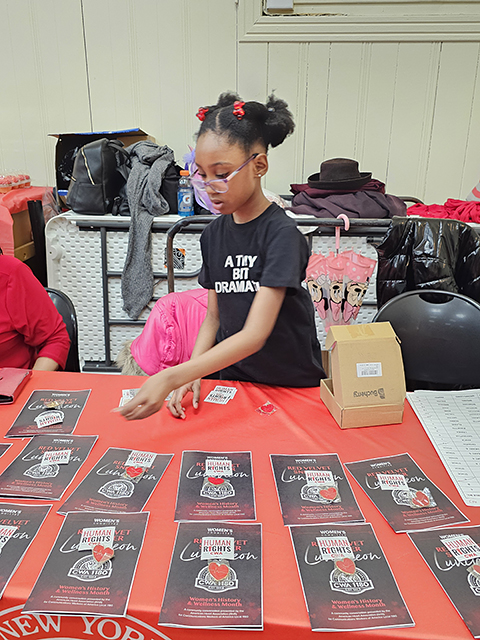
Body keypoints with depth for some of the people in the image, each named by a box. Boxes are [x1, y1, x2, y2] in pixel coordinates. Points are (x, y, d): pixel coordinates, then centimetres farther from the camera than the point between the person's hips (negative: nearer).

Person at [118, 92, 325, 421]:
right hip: (232, 379, 4)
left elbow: (255, 334, -24)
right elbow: (214, 317, 8)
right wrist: (192, 375, -8)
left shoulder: (281, 233, -17)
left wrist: (172, 377, -32)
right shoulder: (214, 234, 3)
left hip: (293, 384, -3)